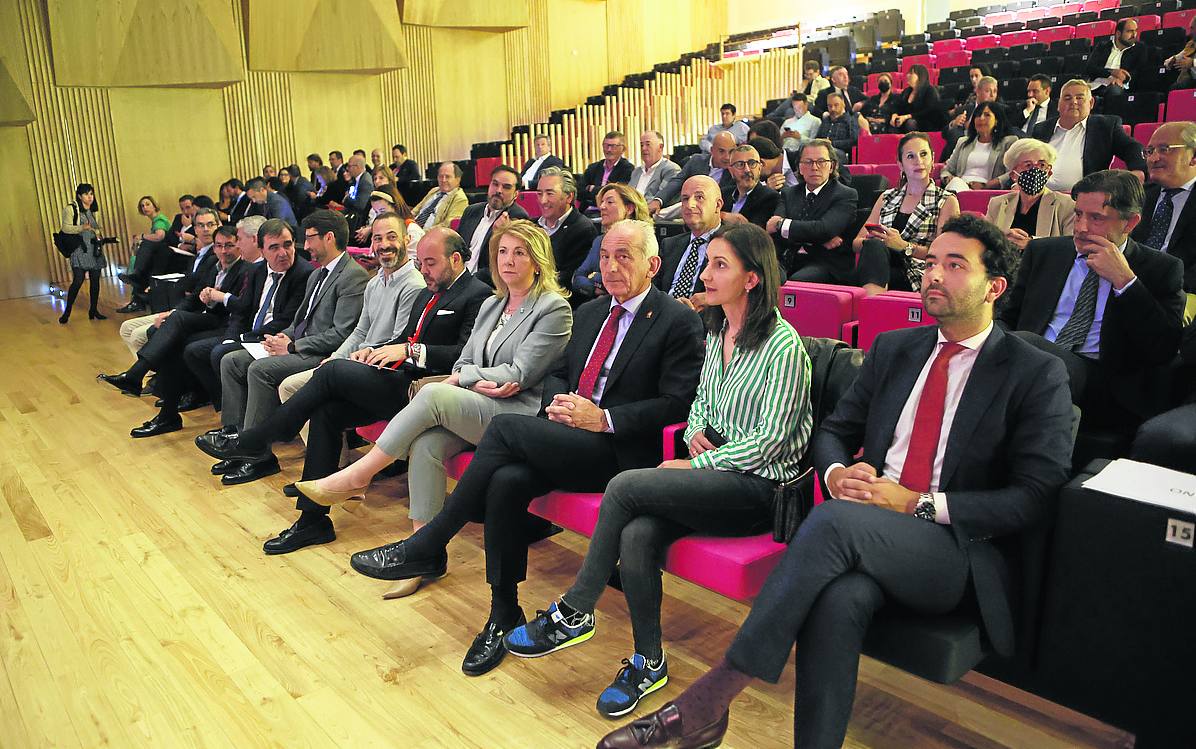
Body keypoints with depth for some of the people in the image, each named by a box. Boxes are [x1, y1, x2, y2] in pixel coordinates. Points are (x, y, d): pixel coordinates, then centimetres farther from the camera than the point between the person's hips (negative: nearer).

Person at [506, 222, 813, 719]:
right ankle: (648, 662, -5)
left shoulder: (783, 345, -12)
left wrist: (694, 465, -13)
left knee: (624, 486, -24)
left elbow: (769, 440, -15)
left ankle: (574, 613, -8)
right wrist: (695, 431, 3)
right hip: (711, 466, 7)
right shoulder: (716, 332, 12)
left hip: (759, 483, -7)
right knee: (636, 534, -22)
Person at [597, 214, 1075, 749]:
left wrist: (917, 503, -16)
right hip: (863, 538, 4)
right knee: (841, 595, -34)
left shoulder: (1038, 376, 1)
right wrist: (837, 474, -5)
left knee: (835, 520, -34)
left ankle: (712, 696, -28)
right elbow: (833, 432, 19)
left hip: (959, 553, -3)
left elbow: (1034, 498, -5)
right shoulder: (892, 349, 16)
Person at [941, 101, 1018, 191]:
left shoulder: (1009, 142, 12)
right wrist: (949, 179, 0)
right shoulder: (963, 142, 28)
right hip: (960, 186, 4)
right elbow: (947, 169, 26)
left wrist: (985, 185, -15)